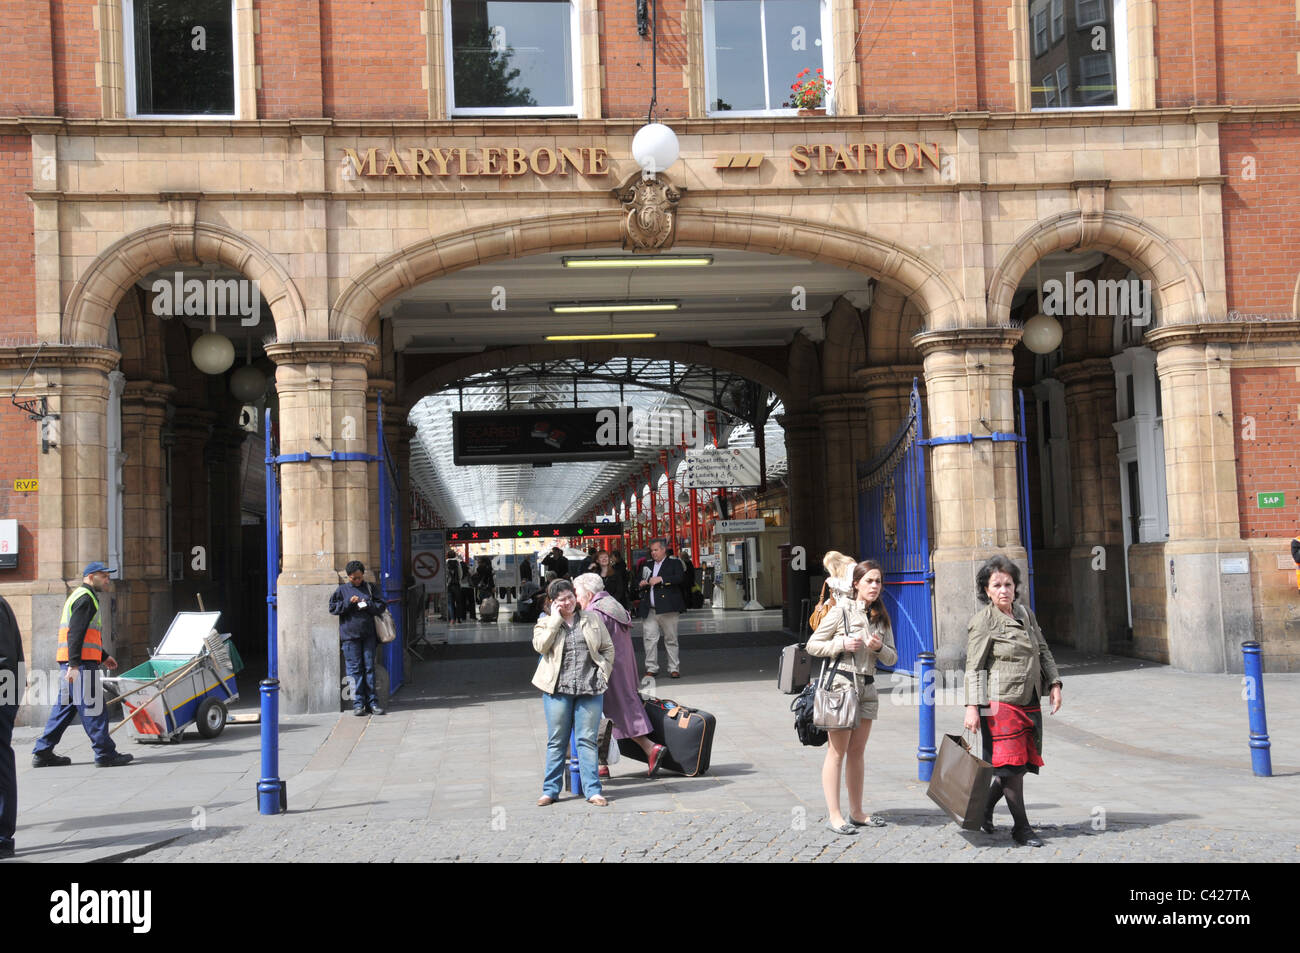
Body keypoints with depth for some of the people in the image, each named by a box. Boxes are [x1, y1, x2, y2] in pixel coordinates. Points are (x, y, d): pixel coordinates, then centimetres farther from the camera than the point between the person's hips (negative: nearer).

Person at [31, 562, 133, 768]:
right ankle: (105, 754, -6)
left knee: (65, 707, 13)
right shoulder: (85, 598, -9)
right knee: (93, 707, -8)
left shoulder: (79, 596, 25)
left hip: (73, 664, 11)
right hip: (81, 664, -11)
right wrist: (74, 664, -25)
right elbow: (75, 633, -19)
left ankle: (42, 753, 15)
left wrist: (104, 656, 33)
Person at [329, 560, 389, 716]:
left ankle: (372, 702, 7)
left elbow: (381, 607, 8)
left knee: (369, 667, 4)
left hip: (368, 634, 2)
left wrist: (367, 605, -10)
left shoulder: (370, 588, 10)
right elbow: (333, 608, 1)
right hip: (350, 635, -2)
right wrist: (349, 603, -12)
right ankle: (358, 703, 0)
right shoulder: (342, 590, 6)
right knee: (354, 669, -2)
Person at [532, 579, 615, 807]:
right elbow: (540, 645, -11)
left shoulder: (592, 619, 13)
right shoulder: (546, 623, 9)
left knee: (587, 740, 0)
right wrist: (555, 619, -7)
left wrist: (603, 672, 4)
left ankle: (592, 790, 4)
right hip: (557, 689, 0)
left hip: (590, 688, 1)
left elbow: (608, 648, 17)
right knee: (557, 741, 4)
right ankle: (550, 790, 13)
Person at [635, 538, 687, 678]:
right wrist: (642, 584, 5)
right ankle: (651, 668, 3)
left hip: (667, 608, -5)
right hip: (650, 609, 5)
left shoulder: (674, 562, 3)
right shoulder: (648, 564, 20)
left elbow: (680, 578, -12)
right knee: (649, 638, -3)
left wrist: (661, 579, -19)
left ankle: (674, 668, 8)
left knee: (671, 639, 1)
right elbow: (640, 579, 29)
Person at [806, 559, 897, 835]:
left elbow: (892, 658, 12)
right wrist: (842, 644, -16)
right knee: (837, 752, -4)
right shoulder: (841, 611, -7)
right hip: (841, 684, -6)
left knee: (857, 752, 12)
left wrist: (879, 648, -9)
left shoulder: (881, 617, 10)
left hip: (867, 688, 6)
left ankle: (856, 812, 19)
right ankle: (834, 815, -2)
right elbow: (812, 645, -4)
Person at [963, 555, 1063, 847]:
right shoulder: (982, 621, -8)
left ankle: (984, 811, 27)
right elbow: (973, 668, -10)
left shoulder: (1026, 613, 12)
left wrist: (1054, 683, 10)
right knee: (1011, 764, -5)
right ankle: (1022, 827, 7)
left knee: (1019, 765, 9)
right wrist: (971, 707, -15)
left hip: (1029, 701, 7)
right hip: (1000, 702, -7)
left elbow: (1043, 651, 21)